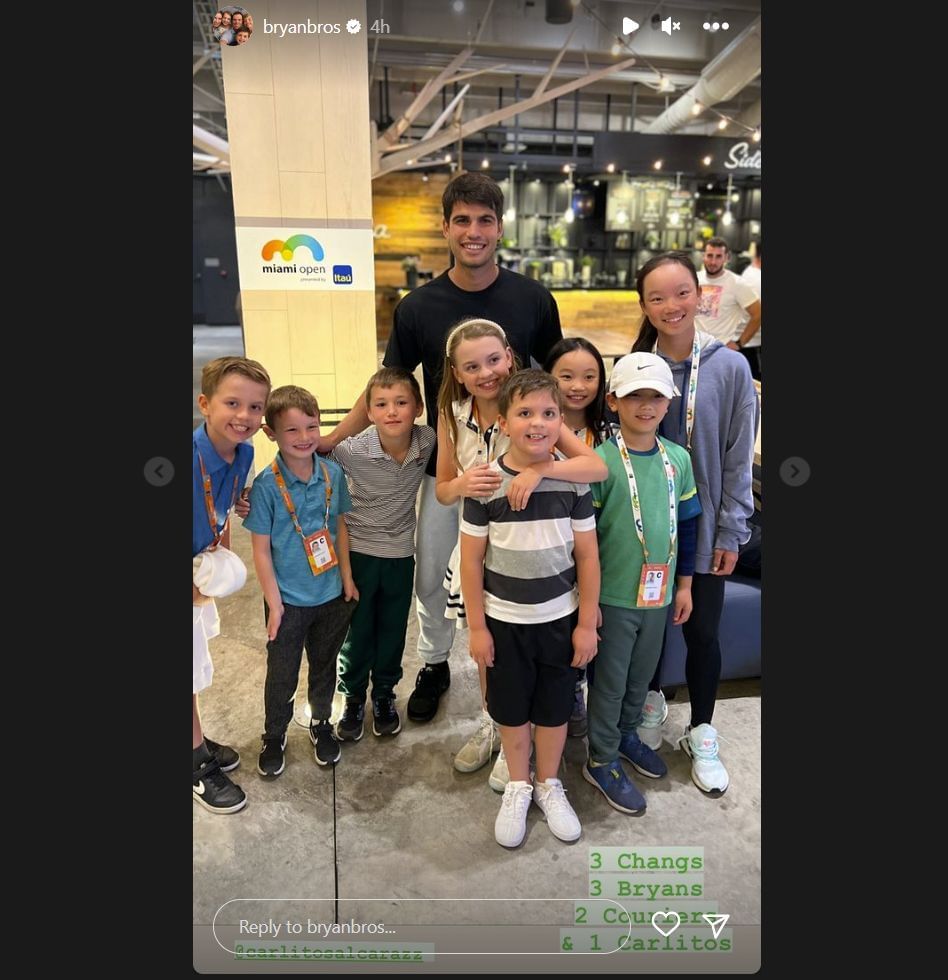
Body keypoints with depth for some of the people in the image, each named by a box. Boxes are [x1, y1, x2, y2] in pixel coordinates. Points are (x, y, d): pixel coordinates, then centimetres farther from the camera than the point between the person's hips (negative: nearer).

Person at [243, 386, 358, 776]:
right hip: (288, 599, -3)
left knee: (324, 665, 21)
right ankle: (274, 737, 39)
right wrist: (274, 603, -11)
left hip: (331, 595, 3)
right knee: (282, 675, 15)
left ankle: (321, 723, 45)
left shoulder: (333, 474, -7)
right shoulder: (266, 485, -17)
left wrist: (347, 578, 4)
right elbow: (261, 550, -12)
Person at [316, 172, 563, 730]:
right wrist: (333, 439, -8)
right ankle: (435, 663, 38)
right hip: (444, 465, 1)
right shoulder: (419, 307, -7)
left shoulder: (533, 299, -7)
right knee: (428, 575, 12)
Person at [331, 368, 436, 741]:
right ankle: (353, 699, 36)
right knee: (357, 632, 13)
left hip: (400, 554, 2)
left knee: (392, 631, 17)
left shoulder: (427, 441, -16)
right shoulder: (351, 450, -23)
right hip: (358, 552, -2)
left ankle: (384, 696, 40)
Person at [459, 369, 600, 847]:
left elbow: (587, 556, -3)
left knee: (554, 708, 16)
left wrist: (587, 623, -2)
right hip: (504, 620, -1)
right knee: (511, 709, 15)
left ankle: (549, 785, 40)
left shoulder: (574, 481, -8)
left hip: (560, 618, 1)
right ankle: (518, 787, 39)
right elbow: (471, 559, -7)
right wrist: (477, 626, -6)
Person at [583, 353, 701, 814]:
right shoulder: (600, 461, -16)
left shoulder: (679, 458, 0)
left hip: (659, 594, 5)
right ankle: (601, 762, 28)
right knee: (610, 681, 9)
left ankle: (626, 733, 46)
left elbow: (687, 524, 9)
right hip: (613, 595, -5)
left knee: (642, 674, 22)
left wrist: (684, 584, 12)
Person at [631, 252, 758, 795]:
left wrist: (730, 532, -5)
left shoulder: (729, 367, -8)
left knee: (702, 631, 9)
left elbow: (739, 458, -5)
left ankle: (701, 733, 32)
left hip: (703, 525, -1)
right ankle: (652, 700, 44)